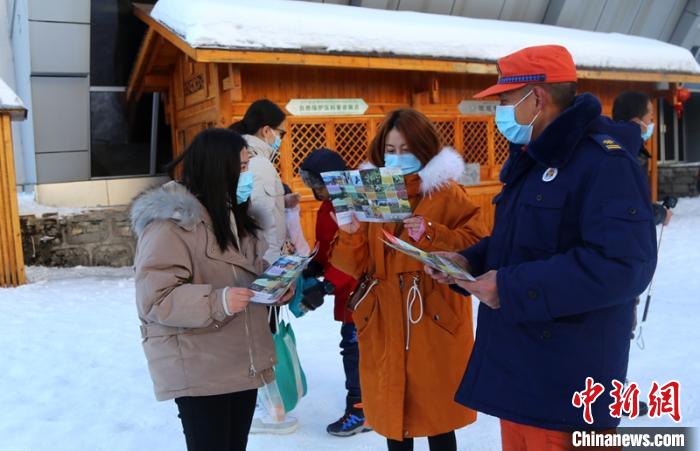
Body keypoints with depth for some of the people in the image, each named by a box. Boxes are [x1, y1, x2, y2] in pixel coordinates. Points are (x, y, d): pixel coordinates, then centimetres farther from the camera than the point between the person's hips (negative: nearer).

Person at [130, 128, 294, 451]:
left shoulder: (233, 214, 12)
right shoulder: (171, 221, -17)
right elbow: (155, 298, -22)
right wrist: (216, 302, -32)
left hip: (242, 361, 8)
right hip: (199, 370, -8)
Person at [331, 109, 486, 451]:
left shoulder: (447, 193, -1)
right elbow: (358, 265, 5)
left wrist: (430, 235, -21)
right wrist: (349, 235, -14)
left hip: (433, 319, -3)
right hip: (385, 321, 4)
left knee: (436, 409, 5)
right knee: (391, 408, 11)